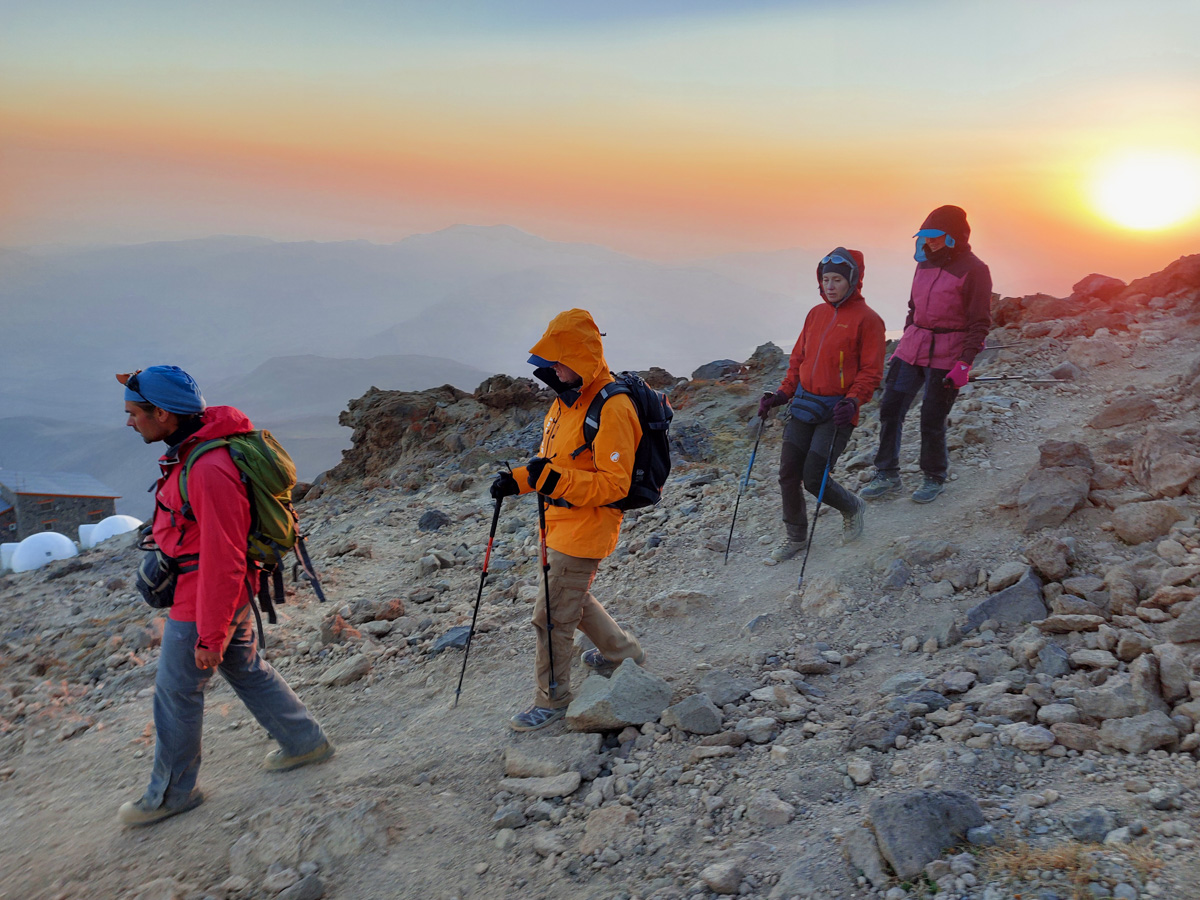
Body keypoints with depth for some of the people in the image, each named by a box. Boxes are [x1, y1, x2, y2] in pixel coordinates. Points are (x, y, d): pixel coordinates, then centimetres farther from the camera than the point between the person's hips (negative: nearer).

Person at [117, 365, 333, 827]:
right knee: (248, 671, 21)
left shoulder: (209, 470, -30)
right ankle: (306, 742, 35)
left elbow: (223, 561, -27)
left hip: (202, 605, -9)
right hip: (228, 594, 9)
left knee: (176, 695, 7)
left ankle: (170, 793, 26)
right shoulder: (189, 451, 3)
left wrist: (210, 636, -21)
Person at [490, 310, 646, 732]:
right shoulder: (568, 398, 8)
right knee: (574, 598, 26)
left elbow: (614, 484, -25)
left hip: (586, 527, -10)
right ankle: (623, 650, 46)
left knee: (552, 616, -2)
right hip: (561, 521, 10)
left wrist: (555, 480, -34)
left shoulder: (612, 409, -23)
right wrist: (518, 479, 3)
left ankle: (552, 700, 15)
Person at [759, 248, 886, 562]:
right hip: (803, 405, 6)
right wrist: (783, 394, 6)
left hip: (836, 411, -6)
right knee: (788, 474, 4)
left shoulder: (867, 319, -7)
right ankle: (796, 537, 23)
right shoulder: (816, 314, 10)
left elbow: (871, 371, -9)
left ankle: (852, 508, 23)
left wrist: (852, 401, -24)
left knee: (814, 478, -9)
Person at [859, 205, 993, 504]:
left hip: (947, 356, -6)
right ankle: (887, 476, 14)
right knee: (890, 409, 2)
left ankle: (935, 479, 21)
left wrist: (965, 363, -17)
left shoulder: (973, 270, -9)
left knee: (932, 421, -1)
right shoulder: (926, 263, 10)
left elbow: (980, 323, -10)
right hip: (913, 348, 6)